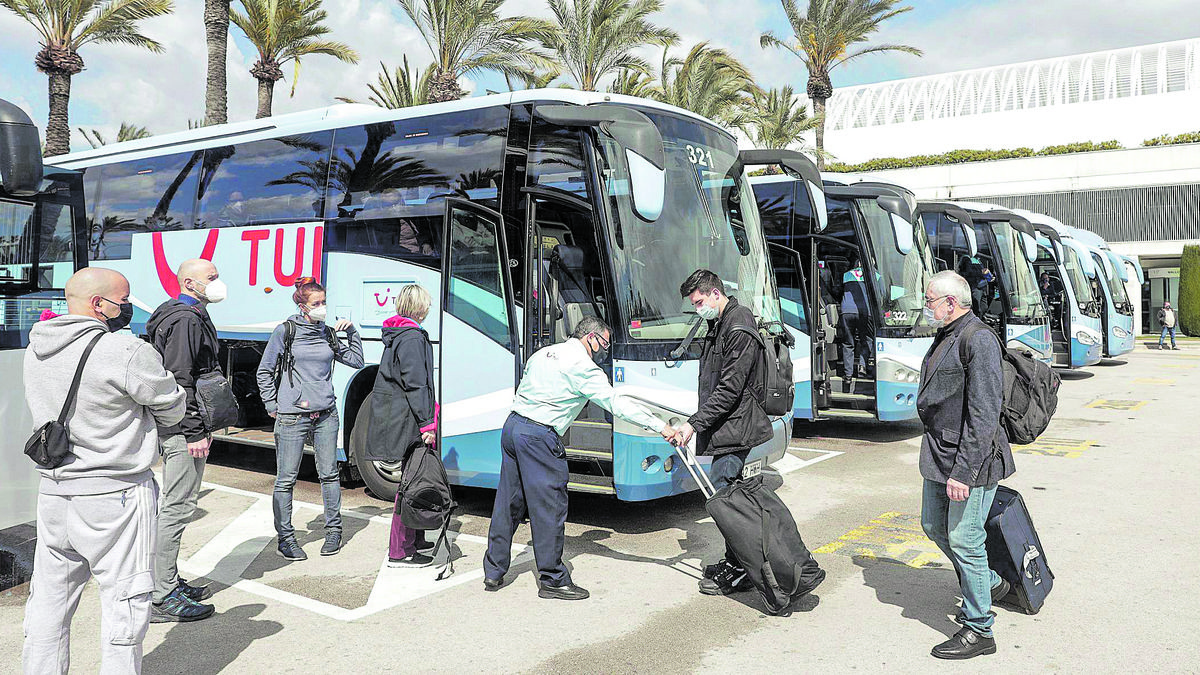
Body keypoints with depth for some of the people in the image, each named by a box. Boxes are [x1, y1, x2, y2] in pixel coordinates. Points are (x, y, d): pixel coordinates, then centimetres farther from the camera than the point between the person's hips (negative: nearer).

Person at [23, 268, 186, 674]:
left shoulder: (36, 350, 6)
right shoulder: (128, 352, -18)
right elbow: (172, 410, -7)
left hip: (52, 495, 7)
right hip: (115, 498, -7)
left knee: (49, 605, 17)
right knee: (125, 608, 5)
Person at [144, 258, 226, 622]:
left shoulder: (192, 316, 19)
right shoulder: (186, 320, -15)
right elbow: (180, 380, -21)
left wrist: (200, 427, 26)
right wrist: (194, 432, -22)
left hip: (180, 430, 11)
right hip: (184, 430, -11)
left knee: (175, 505, 17)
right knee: (177, 507, -8)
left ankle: (168, 582, 28)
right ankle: (163, 598, -3)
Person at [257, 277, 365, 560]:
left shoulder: (327, 333, 10)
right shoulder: (285, 331, -2)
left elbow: (356, 361, 17)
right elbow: (264, 372, 4)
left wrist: (351, 330, 7)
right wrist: (272, 407, 1)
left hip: (326, 415, 4)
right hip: (292, 417, -4)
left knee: (329, 474, 9)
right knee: (286, 479, 0)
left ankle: (334, 530, 21)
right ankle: (285, 537, 12)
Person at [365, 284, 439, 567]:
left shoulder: (395, 336, 16)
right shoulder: (413, 338, -14)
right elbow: (416, 385, -18)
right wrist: (426, 423, -17)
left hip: (393, 415, 10)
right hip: (407, 421, -10)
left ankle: (415, 539, 28)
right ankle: (400, 552, 1)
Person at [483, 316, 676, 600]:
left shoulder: (544, 353, 18)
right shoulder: (583, 367, -8)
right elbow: (617, 404, -13)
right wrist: (660, 427, -12)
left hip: (512, 426, 9)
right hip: (539, 437, -9)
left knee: (508, 503, 14)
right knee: (550, 507, -1)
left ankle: (494, 573, 22)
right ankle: (552, 580, 6)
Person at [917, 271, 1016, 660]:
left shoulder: (979, 341, -17)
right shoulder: (945, 338, 14)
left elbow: (984, 414, -22)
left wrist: (963, 471, -24)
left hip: (971, 458, -10)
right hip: (939, 454, 10)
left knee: (964, 539, -3)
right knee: (934, 526, 18)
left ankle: (979, 630, 12)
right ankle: (990, 585, 39)